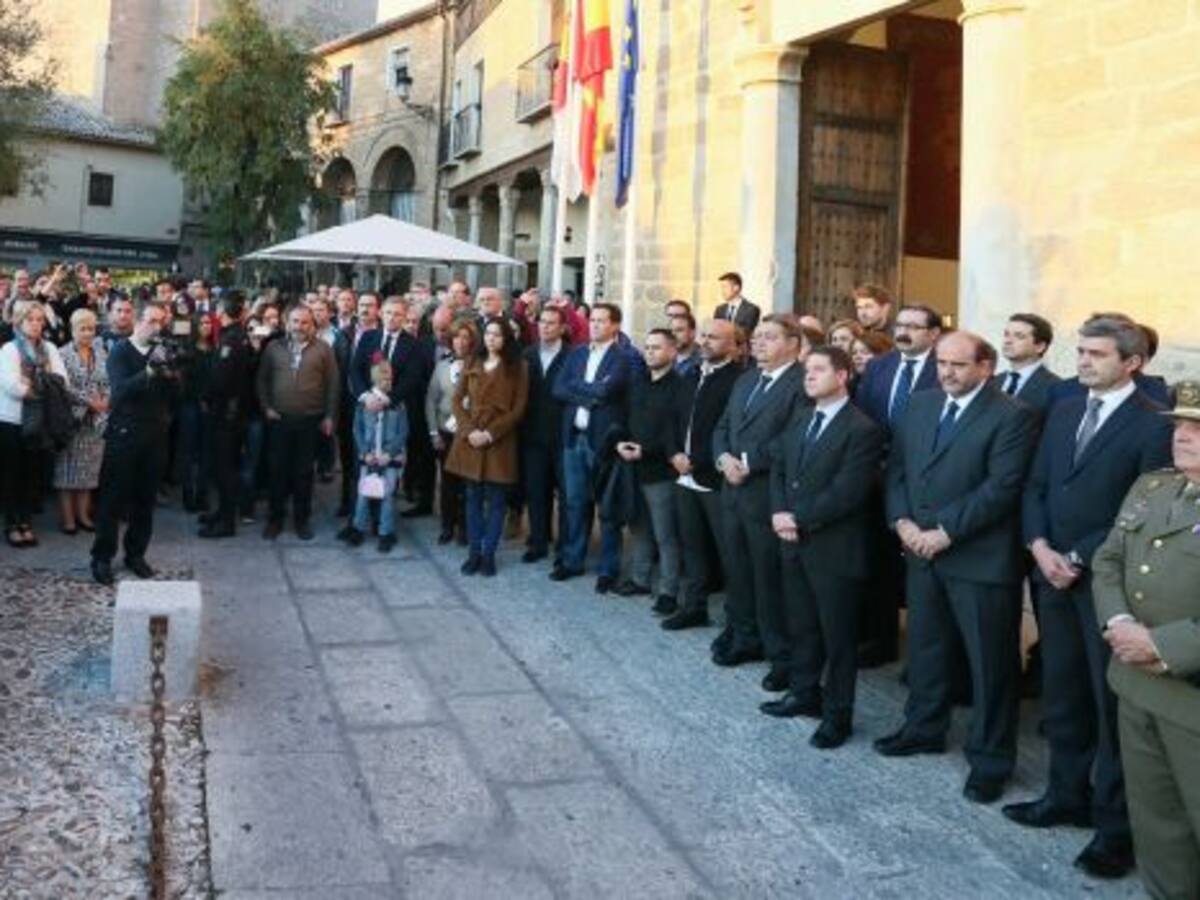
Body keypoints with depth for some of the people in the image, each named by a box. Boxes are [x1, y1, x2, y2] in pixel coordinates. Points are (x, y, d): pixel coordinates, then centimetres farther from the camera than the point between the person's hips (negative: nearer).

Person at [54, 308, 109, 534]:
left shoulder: (101, 354, 11)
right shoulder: (63, 354, -3)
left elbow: (109, 383, 7)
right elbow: (66, 386, -11)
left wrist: (104, 402, -11)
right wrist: (89, 401, -14)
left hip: (96, 419, 4)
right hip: (72, 417, -4)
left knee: (90, 467, 7)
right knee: (69, 466, 0)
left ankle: (83, 513, 16)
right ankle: (67, 516, 5)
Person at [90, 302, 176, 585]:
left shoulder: (161, 352, 8)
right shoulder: (120, 351, -5)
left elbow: (175, 389, 0)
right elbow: (120, 389, -19)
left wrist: (168, 372, -21)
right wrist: (149, 371, -33)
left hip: (155, 434, 4)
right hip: (124, 433, -4)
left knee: (146, 499, 9)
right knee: (112, 498, 0)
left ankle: (135, 554, 20)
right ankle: (102, 558, 9)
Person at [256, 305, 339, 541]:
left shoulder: (323, 349, 0)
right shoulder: (273, 348, 5)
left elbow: (333, 384, 0)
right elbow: (261, 379, 9)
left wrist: (329, 416, -3)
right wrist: (266, 407, 1)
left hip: (310, 421, -1)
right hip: (279, 419, 1)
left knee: (304, 471, 7)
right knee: (278, 469, 6)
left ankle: (302, 518, 18)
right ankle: (276, 518, 17)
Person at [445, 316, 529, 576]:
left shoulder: (518, 368, 0)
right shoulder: (472, 365, 11)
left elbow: (518, 409, -6)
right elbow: (457, 401, 7)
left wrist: (491, 434, -13)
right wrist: (468, 430, -9)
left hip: (499, 441, -3)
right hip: (470, 439, 3)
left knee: (495, 499, 2)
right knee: (473, 498, 8)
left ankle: (489, 553, 10)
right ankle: (474, 552, 14)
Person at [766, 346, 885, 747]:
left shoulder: (863, 429, -14)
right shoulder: (800, 420, 13)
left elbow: (846, 492, -21)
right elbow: (777, 467, 11)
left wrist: (799, 519, -17)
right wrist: (779, 512, -6)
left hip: (835, 547, -7)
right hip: (796, 543, 7)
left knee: (838, 634, 5)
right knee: (803, 625, 19)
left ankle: (838, 714, 17)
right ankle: (804, 693, 35)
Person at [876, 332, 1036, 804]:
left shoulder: (1011, 416, -11)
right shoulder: (921, 404, 9)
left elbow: (1001, 487, -18)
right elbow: (897, 467, 9)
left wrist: (945, 532, -19)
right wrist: (902, 521, -6)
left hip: (980, 558, -6)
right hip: (921, 551, 6)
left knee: (990, 662, 5)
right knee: (925, 647, 19)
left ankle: (990, 758, 18)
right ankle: (923, 727, 37)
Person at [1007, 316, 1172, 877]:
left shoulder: (1153, 424, -11)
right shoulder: (1063, 412, 11)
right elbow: (1036, 486, 11)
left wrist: (1081, 560, -14)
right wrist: (1040, 547, -4)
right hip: (1054, 574, 6)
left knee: (1113, 702, 3)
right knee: (1061, 694, 14)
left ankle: (1116, 823, 15)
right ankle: (1067, 795, 29)